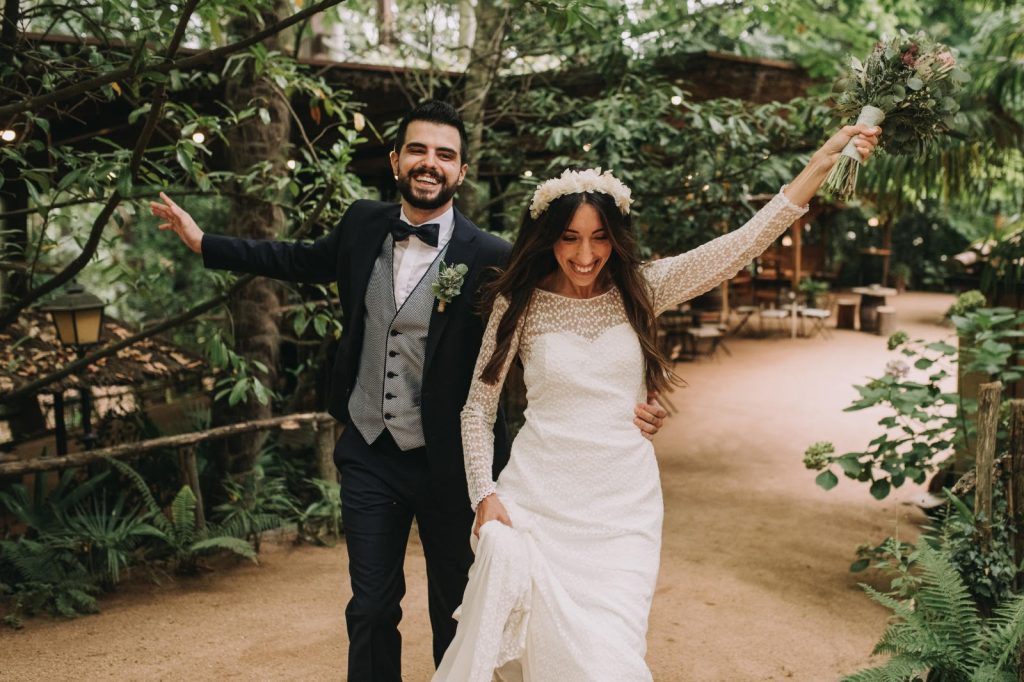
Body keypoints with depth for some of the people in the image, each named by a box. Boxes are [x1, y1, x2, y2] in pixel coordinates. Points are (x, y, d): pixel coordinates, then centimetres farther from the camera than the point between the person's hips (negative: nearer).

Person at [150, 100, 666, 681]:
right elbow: (306, 262, 17)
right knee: (371, 609, 12)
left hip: (449, 463, -3)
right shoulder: (364, 225, -1)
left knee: (456, 613, 15)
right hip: (369, 457, 3)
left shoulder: (490, 259, -15)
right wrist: (203, 241, 22)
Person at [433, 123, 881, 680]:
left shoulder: (640, 290, 1)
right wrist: (484, 493, -8)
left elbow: (741, 245, -10)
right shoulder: (519, 304, -2)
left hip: (623, 506, 1)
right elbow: (478, 408, 3)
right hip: (538, 498, -1)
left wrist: (820, 166, -18)